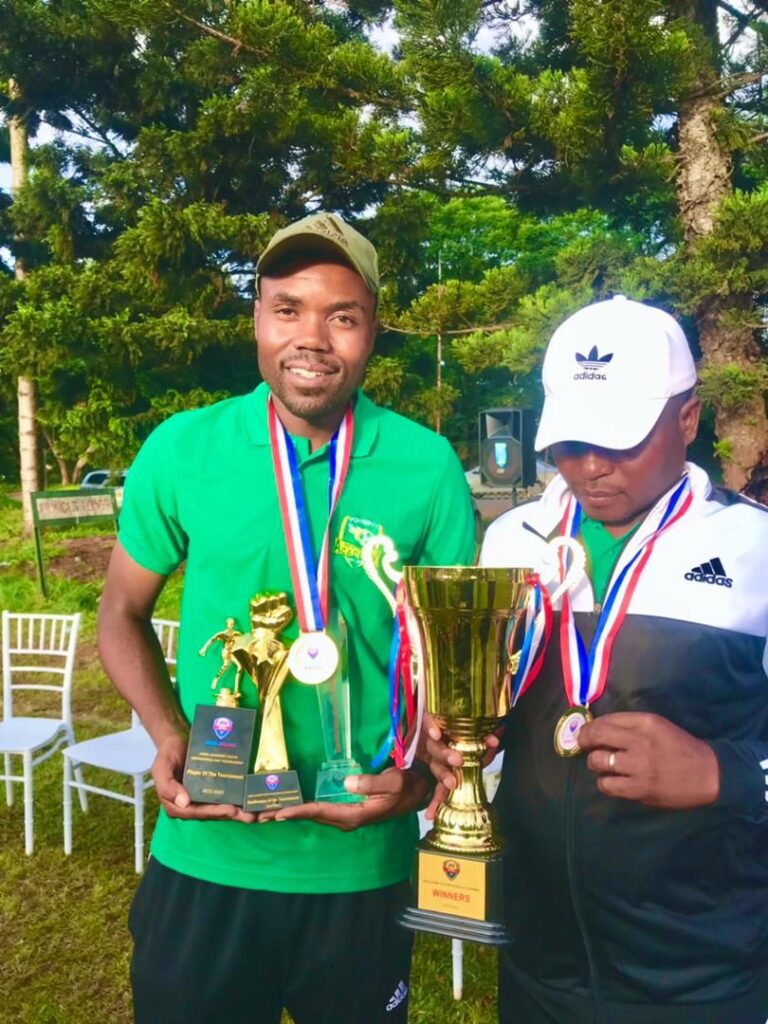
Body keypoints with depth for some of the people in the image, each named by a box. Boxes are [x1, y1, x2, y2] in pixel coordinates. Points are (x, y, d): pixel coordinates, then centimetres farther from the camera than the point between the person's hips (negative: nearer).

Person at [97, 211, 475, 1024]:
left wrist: (420, 774, -15)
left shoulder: (426, 466, -9)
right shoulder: (181, 450, -7)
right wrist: (169, 736, -11)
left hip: (361, 862, 0)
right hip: (205, 858, 0)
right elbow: (122, 614, 5)